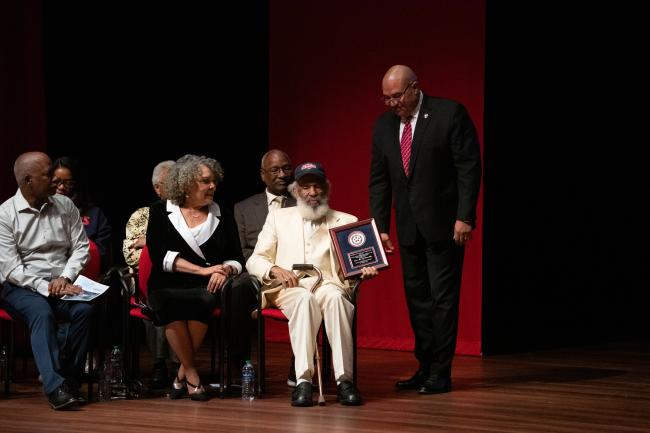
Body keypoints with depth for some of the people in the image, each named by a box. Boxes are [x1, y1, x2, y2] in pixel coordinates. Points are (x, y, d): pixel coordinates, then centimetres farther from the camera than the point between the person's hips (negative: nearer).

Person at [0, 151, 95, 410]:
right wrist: (46, 288, -21)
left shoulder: (65, 206, 10)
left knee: (85, 309, -28)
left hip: (61, 283, 4)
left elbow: (81, 248, 11)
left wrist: (65, 277, -8)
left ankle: (69, 381, -22)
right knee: (42, 312, -35)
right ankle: (56, 388, -44)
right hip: (21, 286, -4)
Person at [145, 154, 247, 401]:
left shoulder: (222, 216, 16)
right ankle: (191, 375, -24)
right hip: (168, 287, -1)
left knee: (204, 300, -35)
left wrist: (224, 270, -11)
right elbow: (159, 255, -4)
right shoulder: (161, 212, 9)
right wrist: (202, 270, -12)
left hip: (206, 288, 1)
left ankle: (182, 375, -21)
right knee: (168, 303, -37)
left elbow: (237, 258, 14)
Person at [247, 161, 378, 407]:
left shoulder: (346, 222, 18)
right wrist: (274, 269, -9)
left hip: (328, 287, 0)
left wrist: (364, 270, -15)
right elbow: (254, 261, 14)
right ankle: (303, 381, -43)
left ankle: (344, 380, -40)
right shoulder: (279, 217, 19)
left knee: (334, 297, -37)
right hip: (288, 290, 0)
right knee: (305, 299, -37)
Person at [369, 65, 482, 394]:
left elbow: (469, 167, -11)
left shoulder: (450, 114, -9)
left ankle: (440, 374, 0)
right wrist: (379, 227, 4)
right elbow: (378, 180, 10)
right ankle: (425, 369, 16)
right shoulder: (384, 125, 8)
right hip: (408, 227, 6)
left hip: (444, 224, -6)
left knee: (443, 297, -3)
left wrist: (464, 217, -16)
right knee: (417, 299, 9)